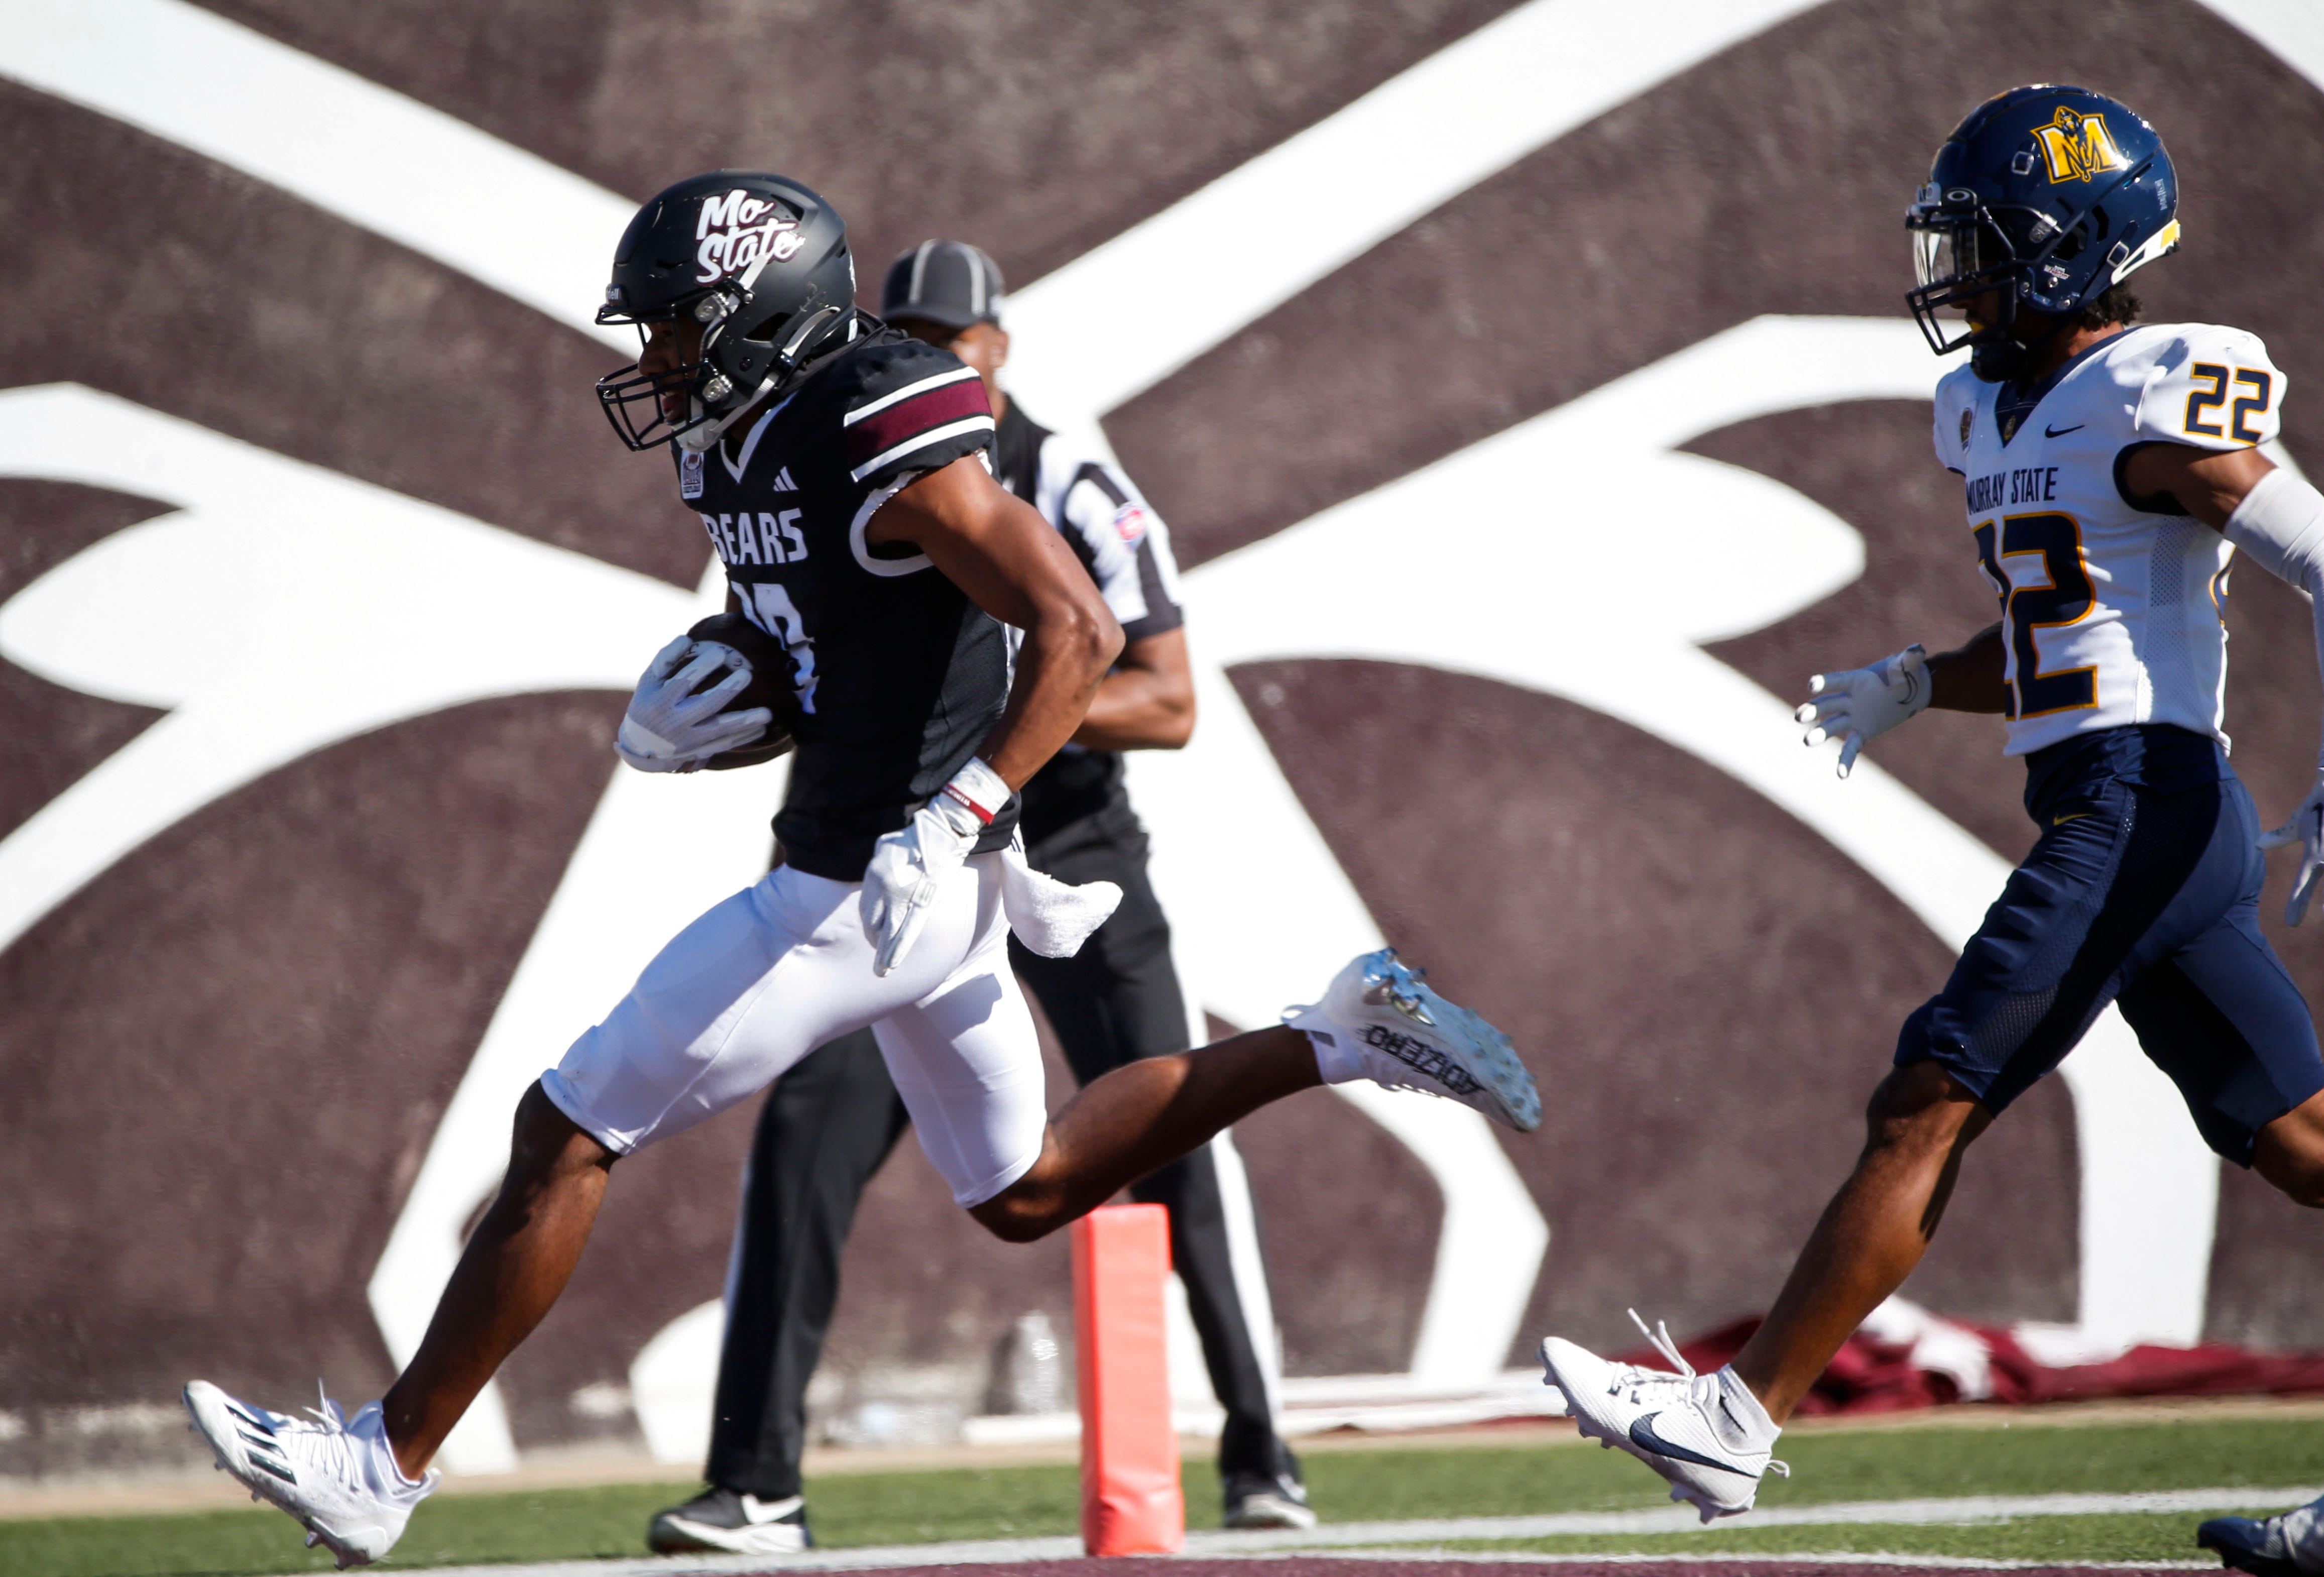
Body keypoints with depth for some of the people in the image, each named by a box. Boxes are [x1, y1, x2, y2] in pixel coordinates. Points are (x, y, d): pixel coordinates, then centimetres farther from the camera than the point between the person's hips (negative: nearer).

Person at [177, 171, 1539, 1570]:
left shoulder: (891, 445, -20)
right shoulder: (739, 453, 8)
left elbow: (1080, 632, -22)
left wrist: (959, 815, -30)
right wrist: (672, 731, -1)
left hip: (878, 889, -10)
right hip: (920, 887, 10)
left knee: (565, 1139, -4)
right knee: (1025, 1194, 23)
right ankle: (1337, 1042, 18)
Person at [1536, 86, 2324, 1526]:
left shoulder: (2156, 406, -11)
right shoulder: (1995, 413, 18)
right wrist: (1911, 687, 11)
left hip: (2140, 805, -10)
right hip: (2123, 824, 10)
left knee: (1926, 1112, -8)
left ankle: (1739, 1419, -6)